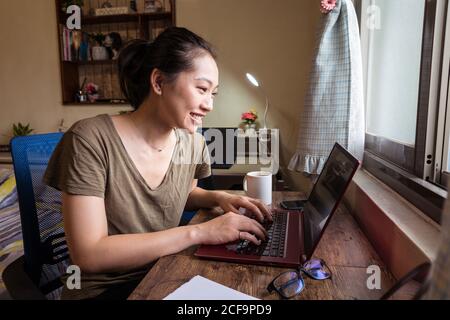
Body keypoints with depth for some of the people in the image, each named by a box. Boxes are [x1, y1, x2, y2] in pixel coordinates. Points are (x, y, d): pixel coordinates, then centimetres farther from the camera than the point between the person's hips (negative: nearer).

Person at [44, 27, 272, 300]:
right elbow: (88, 254, -24)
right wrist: (198, 232, -27)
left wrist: (218, 197, -5)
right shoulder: (91, 139, -20)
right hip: (103, 289, -5)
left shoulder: (193, 143, -5)